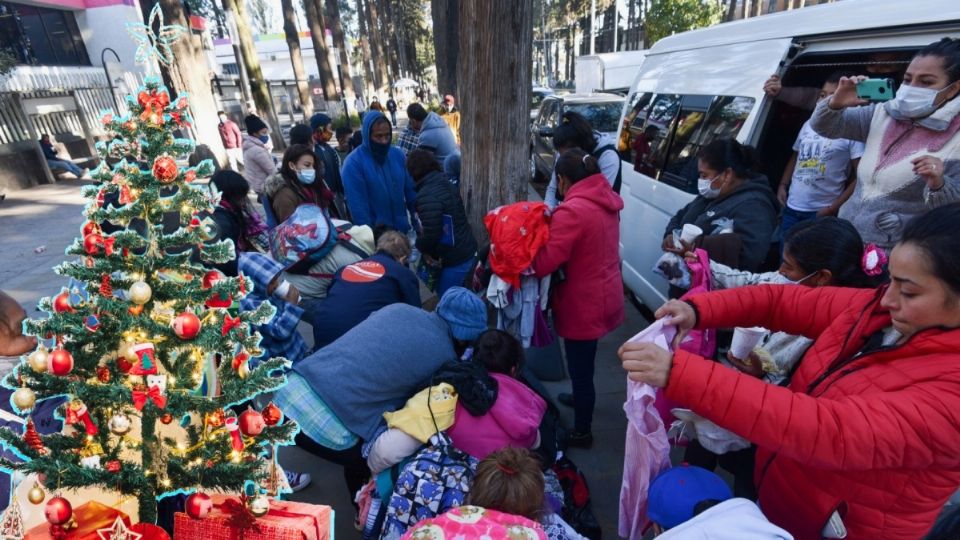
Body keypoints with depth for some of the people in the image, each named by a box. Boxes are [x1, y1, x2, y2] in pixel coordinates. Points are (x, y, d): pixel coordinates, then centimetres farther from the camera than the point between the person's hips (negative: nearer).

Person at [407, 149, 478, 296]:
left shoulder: (427, 195, -21)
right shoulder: (446, 184, 8)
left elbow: (431, 233, -26)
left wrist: (419, 245, -4)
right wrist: (420, 232, 9)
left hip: (455, 259, -9)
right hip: (468, 251, 9)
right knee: (448, 294, 22)